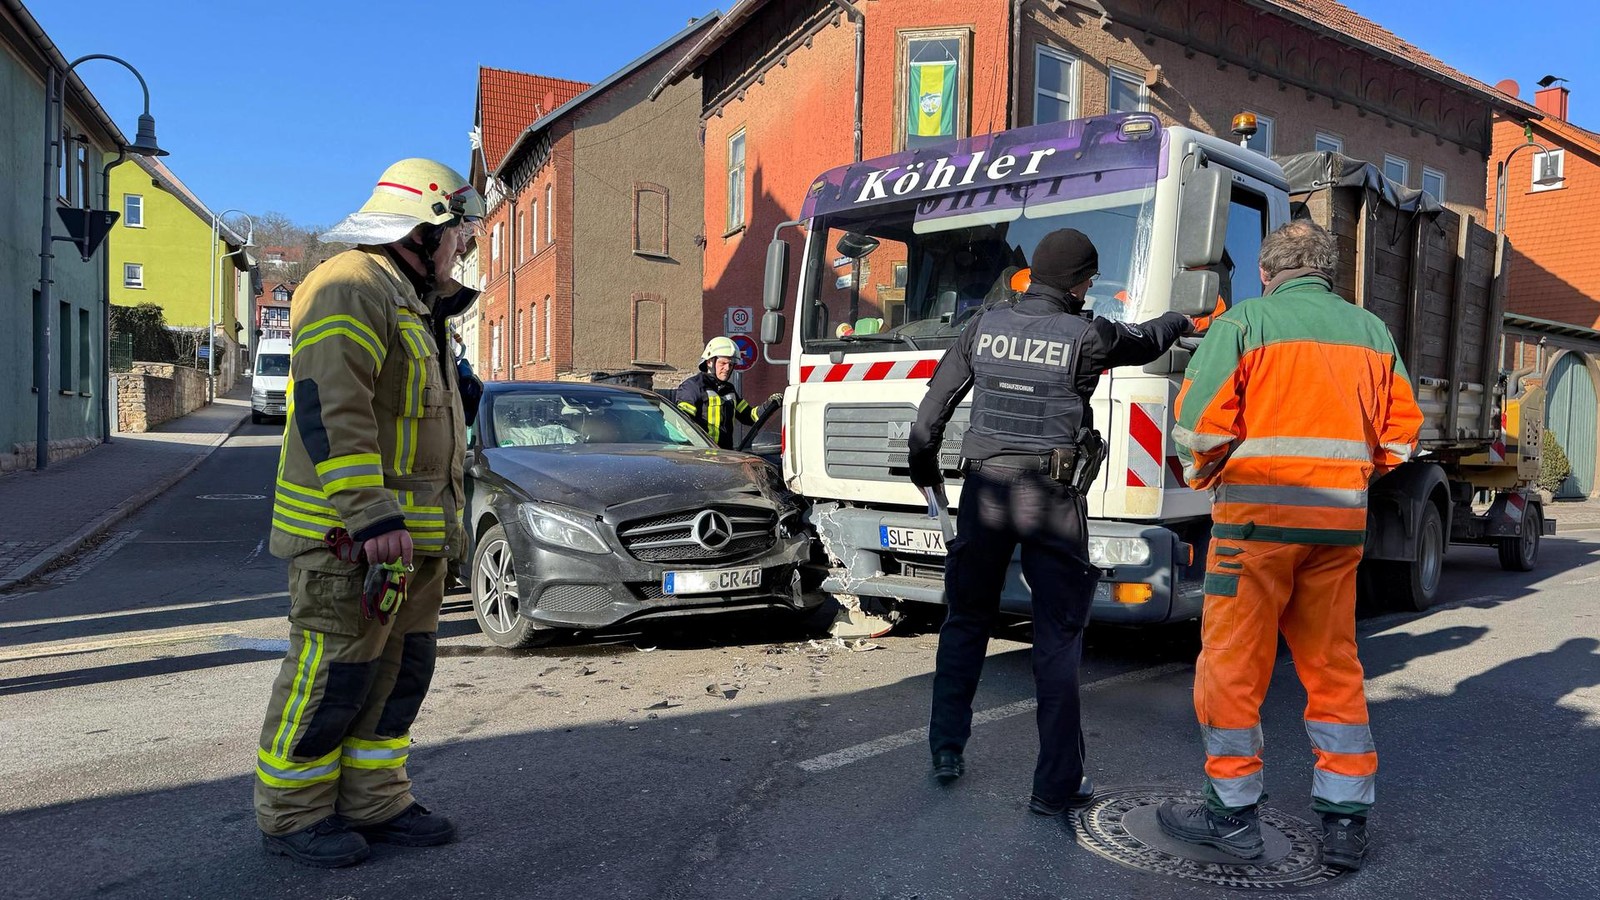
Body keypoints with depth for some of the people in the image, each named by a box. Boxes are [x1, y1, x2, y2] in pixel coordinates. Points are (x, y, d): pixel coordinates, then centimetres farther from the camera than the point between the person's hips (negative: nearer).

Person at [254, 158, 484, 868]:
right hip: (349, 534, -10)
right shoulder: (350, 289, -12)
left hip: (413, 534, 10)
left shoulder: (410, 302, 22)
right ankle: (292, 816, 14)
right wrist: (370, 516, -28)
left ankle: (374, 802, 25)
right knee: (334, 671, -2)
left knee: (400, 671, 13)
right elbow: (331, 410, -23)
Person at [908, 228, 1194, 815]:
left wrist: (924, 467, 22)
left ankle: (946, 751, 27)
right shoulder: (1086, 336, -5)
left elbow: (929, 415, 5)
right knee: (1058, 638, 6)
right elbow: (1145, 343, 18)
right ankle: (1055, 785, 10)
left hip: (984, 491, 3)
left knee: (965, 621, 18)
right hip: (1051, 501, -3)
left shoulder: (984, 327, 4)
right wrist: (1180, 323, 40)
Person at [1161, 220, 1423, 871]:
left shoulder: (1245, 321, -3)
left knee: (1233, 664, 5)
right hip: (1343, 519, 5)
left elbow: (1199, 419, -11)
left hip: (1259, 512, -5)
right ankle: (1345, 820, 19)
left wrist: (1202, 478, 7)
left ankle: (1233, 813, 14)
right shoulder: (1370, 330, 13)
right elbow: (1400, 430, 12)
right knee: (1333, 665, 14)